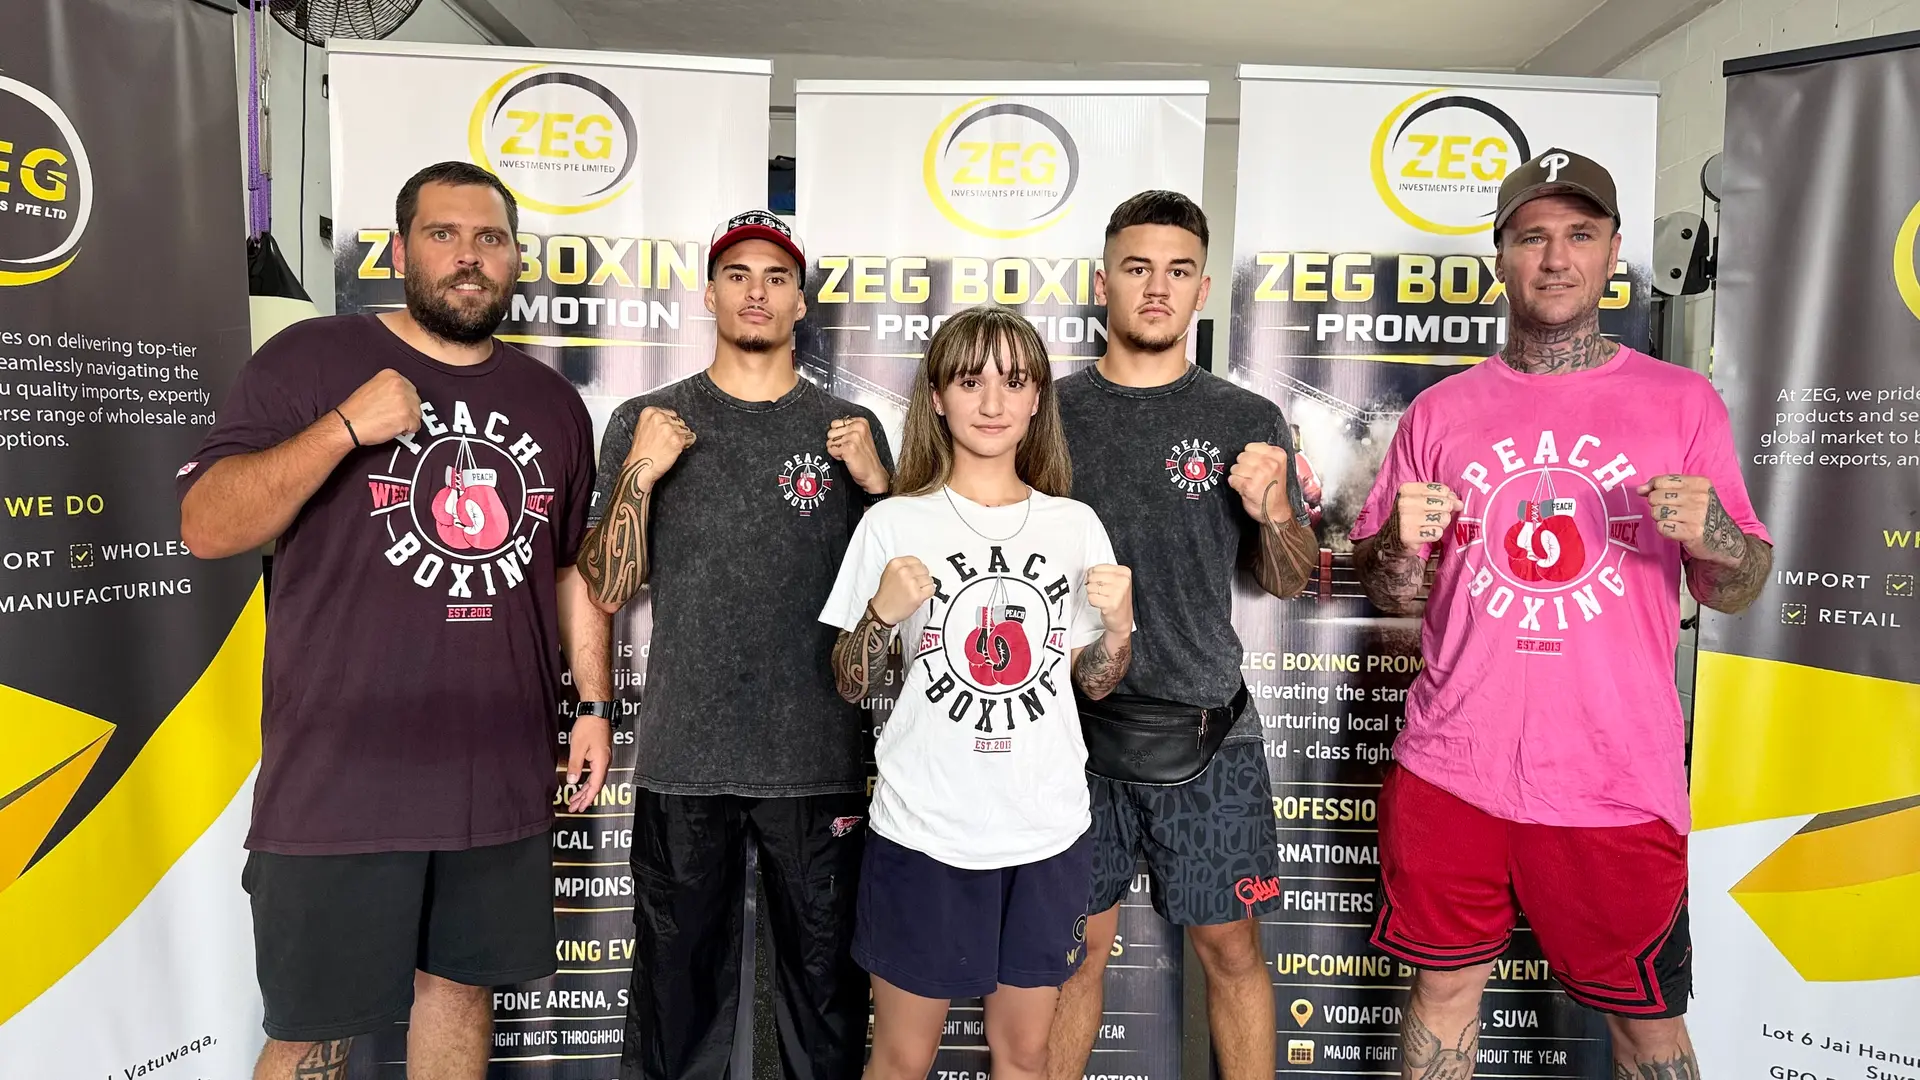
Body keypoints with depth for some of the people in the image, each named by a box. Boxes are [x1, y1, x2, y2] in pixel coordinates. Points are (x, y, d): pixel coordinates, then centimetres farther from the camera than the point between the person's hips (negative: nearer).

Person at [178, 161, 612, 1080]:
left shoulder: (553, 402, 10)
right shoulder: (310, 359, -3)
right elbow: (205, 527, -10)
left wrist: (595, 703, 9)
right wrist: (347, 427, -20)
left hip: (502, 779, 4)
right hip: (340, 778, -3)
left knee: (460, 987, 16)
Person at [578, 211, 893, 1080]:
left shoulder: (850, 429, 6)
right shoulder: (646, 423, 5)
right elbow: (608, 591, 2)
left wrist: (878, 483, -8)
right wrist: (639, 474, -11)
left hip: (819, 758, 1)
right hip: (682, 759, 0)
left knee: (825, 978, 11)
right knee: (677, 984, 12)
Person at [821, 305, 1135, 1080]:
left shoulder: (1076, 525, 2)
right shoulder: (893, 524, -5)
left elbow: (1094, 682, 10)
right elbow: (849, 685, 0)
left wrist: (1119, 622, -10)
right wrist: (881, 613, -18)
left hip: (1048, 830, 2)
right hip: (923, 832, -2)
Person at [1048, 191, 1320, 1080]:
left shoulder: (1248, 422, 3)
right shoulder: (1050, 412, 4)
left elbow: (1290, 582, 7)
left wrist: (1274, 514, -13)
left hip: (1207, 726, 0)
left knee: (1230, 947, 9)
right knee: (1075, 948, 11)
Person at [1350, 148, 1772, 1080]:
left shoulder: (1682, 403, 1)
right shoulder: (1441, 411, 4)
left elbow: (1737, 591, 3)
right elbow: (1387, 592, 8)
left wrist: (1713, 536, -18)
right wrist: (1400, 544, -14)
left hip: (1617, 783, -1)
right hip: (1450, 770, 1)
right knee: (1444, 987, 14)